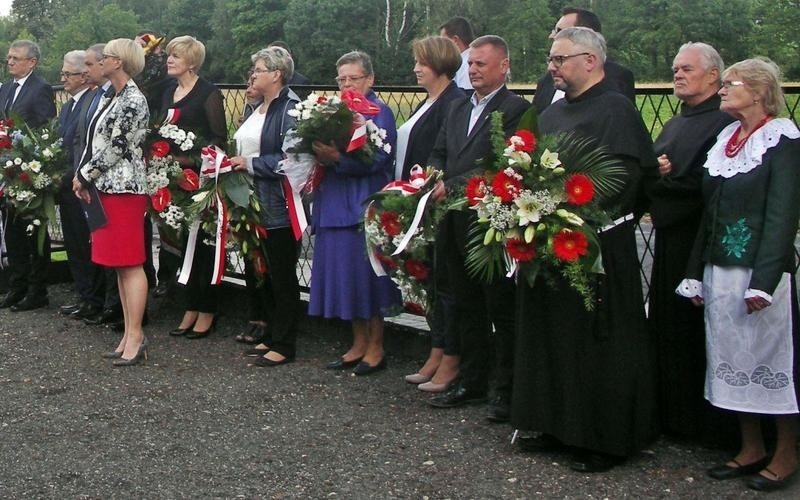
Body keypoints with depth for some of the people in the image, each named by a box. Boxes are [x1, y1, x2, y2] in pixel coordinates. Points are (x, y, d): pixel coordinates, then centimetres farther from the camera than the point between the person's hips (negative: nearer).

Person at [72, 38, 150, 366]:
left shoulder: (133, 101, -13)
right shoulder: (109, 97, 16)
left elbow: (115, 147, -16)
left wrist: (85, 175, -7)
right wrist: (83, 176, 6)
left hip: (124, 188, -9)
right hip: (105, 188, 10)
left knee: (130, 264, -7)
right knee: (119, 265, 10)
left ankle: (135, 338, -3)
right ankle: (130, 334, 14)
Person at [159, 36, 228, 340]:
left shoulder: (208, 92, -8)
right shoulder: (169, 92, 14)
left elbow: (220, 138, -11)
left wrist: (193, 157, -20)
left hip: (201, 176, -7)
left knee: (204, 243, 0)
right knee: (183, 241, 10)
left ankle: (207, 313, 8)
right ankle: (191, 309, 18)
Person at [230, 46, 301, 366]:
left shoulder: (290, 110, -13)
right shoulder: (257, 110, 17)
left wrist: (251, 164, -14)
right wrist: (236, 162, 7)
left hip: (278, 209, -9)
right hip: (252, 205, 10)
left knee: (281, 276, 0)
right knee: (257, 272, 14)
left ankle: (284, 345, 9)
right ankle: (270, 335, 26)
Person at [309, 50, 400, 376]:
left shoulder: (379, 113, -6)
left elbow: (378, 160, -17)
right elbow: (325, 147, 16)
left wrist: (337, 157, -28)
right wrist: (321, 155, -7)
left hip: (365, 205, -7)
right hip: (336, 204, 7)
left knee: (366, 273, -2)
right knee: (345, 274, 10)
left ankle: (375, 348, 10)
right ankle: (359, 344, 21)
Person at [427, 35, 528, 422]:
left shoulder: (515, 109, -9)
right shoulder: (457, 108, 17)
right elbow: (439, 153, 19)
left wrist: (451, 185, -18)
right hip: (455, 222, 8)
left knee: (502, 309, 0)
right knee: (466, 306, 15)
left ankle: (506, 390, 9)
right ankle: (471, 382, 26)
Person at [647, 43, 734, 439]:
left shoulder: (724, 123, -12)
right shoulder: (674, 125, 18)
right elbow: (650, 171, 16)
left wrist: (659, 179, -10)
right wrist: (657, 171, -7)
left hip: (699, 243, -9)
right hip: (669, 239, 9)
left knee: (692, 330, -1)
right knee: (665, 328, 14)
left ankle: (695, 418, 11)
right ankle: (667, 410, 26)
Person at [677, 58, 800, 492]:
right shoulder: (724, 138, 13)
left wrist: (762, 281, -20)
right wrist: (697, 273, 12)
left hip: (760, 270, -7)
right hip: (720, 270, 7)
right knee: (731, 357, 10)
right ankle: (751, 448, 22)